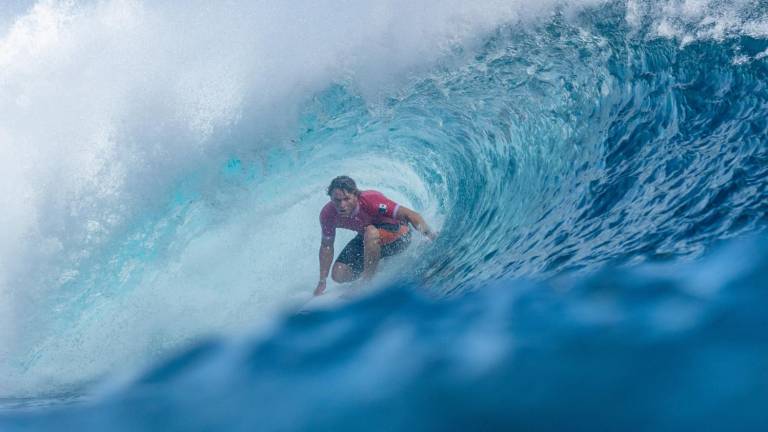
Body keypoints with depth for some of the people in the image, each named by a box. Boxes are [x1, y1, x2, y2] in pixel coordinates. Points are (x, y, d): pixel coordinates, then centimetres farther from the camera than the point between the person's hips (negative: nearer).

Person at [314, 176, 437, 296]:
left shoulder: (370, 200, -34)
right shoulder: (328, 214, -20)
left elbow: (411, 215, -32)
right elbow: (326, 246, -5)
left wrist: (430, 235, -40)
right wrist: (322, 282, -3)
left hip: (398, 234, -6)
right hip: (366, 239, 6)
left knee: (371, 232, -38)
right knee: (339, 275, -6)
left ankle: (367, 280, -23)